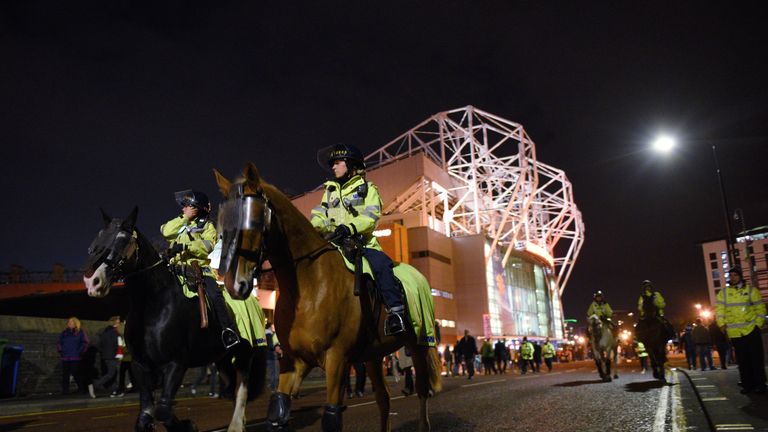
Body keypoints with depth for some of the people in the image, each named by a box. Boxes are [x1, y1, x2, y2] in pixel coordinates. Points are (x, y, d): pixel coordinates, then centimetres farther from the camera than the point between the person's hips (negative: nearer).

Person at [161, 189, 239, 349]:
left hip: (199, 266, -4)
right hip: (177, 266, 4)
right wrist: (184, 217, 1)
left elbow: (207, 246, -7)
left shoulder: (206, 225, 13)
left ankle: (228, 331, -25)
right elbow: (166, 231, 1)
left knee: (214, 294, -24)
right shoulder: (178, 223, 24)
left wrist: (185, 246, -18)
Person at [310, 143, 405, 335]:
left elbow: (371, 216, -6)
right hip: (334, 245, 5)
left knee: (380, 263, -31)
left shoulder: (367, 189, 10)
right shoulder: (330, 191, 24)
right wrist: (314, 227, -11)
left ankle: (395, 310, -27)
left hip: (362, 243, -4)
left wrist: (349, 228, -25)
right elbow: (319, 215, 14)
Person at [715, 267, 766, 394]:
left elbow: (760, 308, 3)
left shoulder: (751, 290, 2)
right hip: (734, 333, 2)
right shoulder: (723, 292, 7)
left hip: (751, 330, -2)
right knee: (743, 360, 6)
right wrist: (722, 324, -3)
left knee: (756, 358, -1)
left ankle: (760, 384, 6)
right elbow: (719, 310, 7)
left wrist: (758, 324, -4)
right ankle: (747, 385, 13)